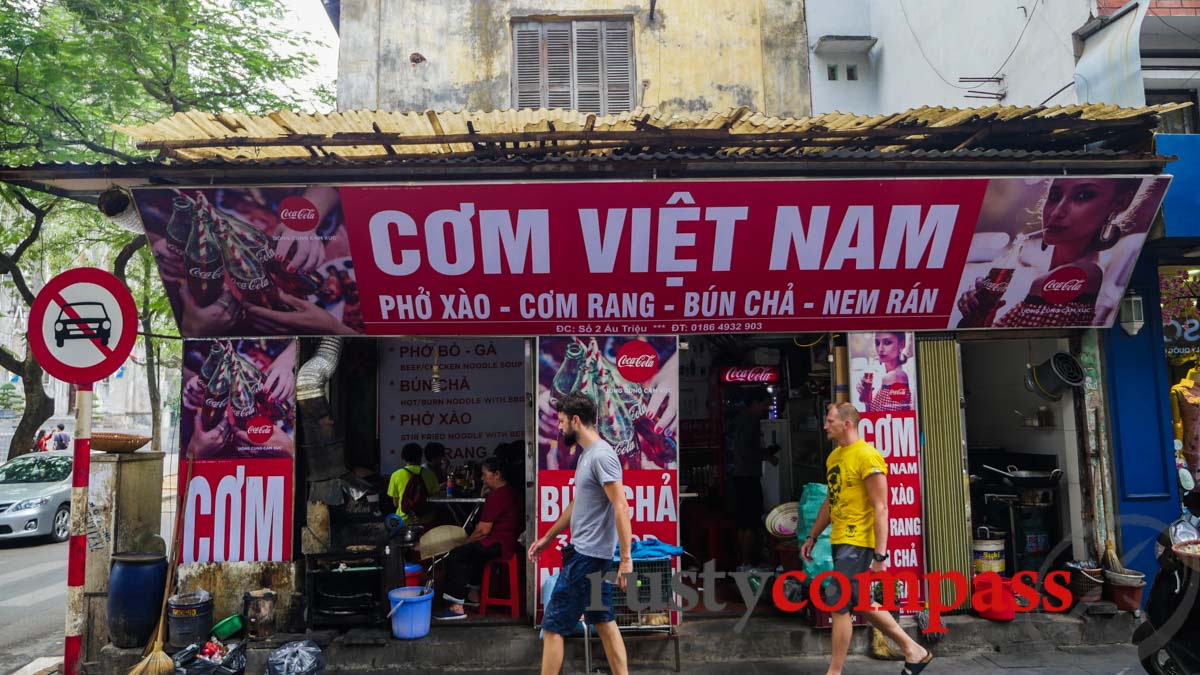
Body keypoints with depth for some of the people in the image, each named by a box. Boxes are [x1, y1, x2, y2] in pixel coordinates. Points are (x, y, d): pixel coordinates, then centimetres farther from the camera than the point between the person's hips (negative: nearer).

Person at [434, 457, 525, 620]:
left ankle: (457, 607, -14)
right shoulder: (511, 492, 15)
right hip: (510, 541, 11)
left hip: (499, 544, -11)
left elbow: (483, 530, -18)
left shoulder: (497, 496, -18)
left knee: (455, 556, -12)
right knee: (472, 551, 30)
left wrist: (467, 541, -3)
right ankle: (473, 594, 33)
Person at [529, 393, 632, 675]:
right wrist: (547, 538, 26)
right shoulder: (587, 454, 13)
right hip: (588, 552, 10)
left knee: (553, 625, -4)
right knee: (603, 620, 15)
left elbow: (621, 508, -23)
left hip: (588, 555, -10)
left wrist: (626, 558, -26)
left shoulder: (601, 455, -18)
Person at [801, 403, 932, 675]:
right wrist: (812, 536, 20)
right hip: (840, 540, 9)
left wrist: (880, 555, -21)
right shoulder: (834, 456, 11)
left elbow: (880, 508, -18)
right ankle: (914, 651, 31)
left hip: (857, 543, -9)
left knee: (839, 605, -4)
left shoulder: (867, 456, -16)